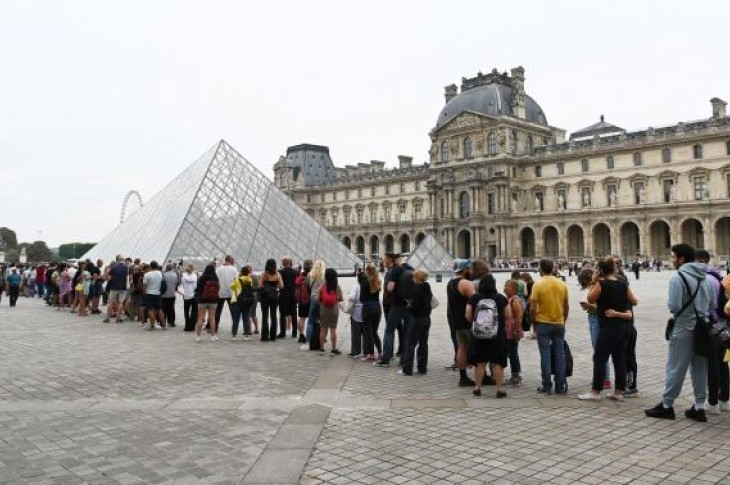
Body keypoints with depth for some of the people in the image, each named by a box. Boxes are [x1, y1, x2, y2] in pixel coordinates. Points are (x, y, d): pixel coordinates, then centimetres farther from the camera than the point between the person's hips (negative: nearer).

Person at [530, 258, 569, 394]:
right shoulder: (562, 284, 3)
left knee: (545, 355, 2)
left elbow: (532, 308, -12)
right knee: (560, 354, 8)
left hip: (543, 323, -3)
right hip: (559, 324, 3)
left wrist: (534, 322, 2)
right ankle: (560, 386, 12)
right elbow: (566, 307, 8)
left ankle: (547, 386, 5)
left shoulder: (538, 284, -9)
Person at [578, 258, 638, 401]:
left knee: (599, 358, 0)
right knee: (619, 358, 11)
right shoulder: (623, 284, 4)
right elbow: (634, 301, 13)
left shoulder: (601, 283, -14)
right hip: (624, 325, 7)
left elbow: (590, 299, -3)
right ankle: (619, 392, 16)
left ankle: (595, 391, 3)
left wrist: (593, 283, -2)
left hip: (609, 326, -7)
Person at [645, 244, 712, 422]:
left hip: (683, 329, -7)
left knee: (675, 368, 2)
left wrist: (671, 306, 1)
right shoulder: (705, 277, 7)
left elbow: (674, 306, -20)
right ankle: (699, 407, 17)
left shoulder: (678, 277, -16)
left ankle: (667, 406, 11)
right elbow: (713, 304, 10)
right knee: (700, 368, 12)